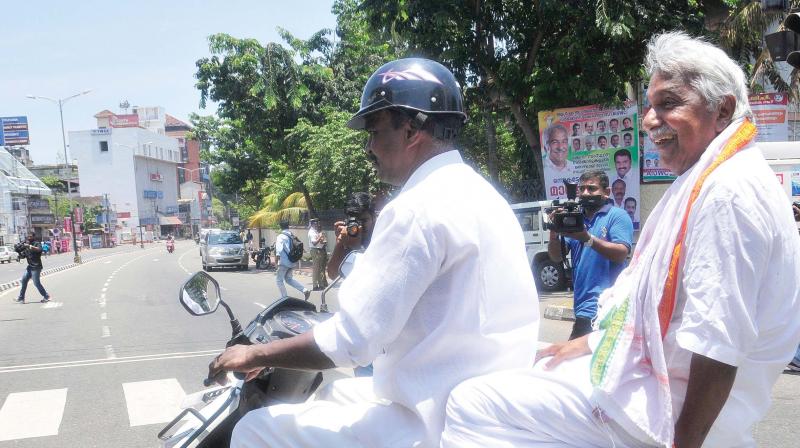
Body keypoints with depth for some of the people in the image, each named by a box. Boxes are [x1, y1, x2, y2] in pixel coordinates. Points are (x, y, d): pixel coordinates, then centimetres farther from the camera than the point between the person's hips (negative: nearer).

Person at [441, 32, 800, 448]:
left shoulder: (728, 192, -21)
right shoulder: (705, 182, 14)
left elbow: (718, 349, -26)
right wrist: (593, 342, 18)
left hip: (667, 410, -11)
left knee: (471, 405, -17)